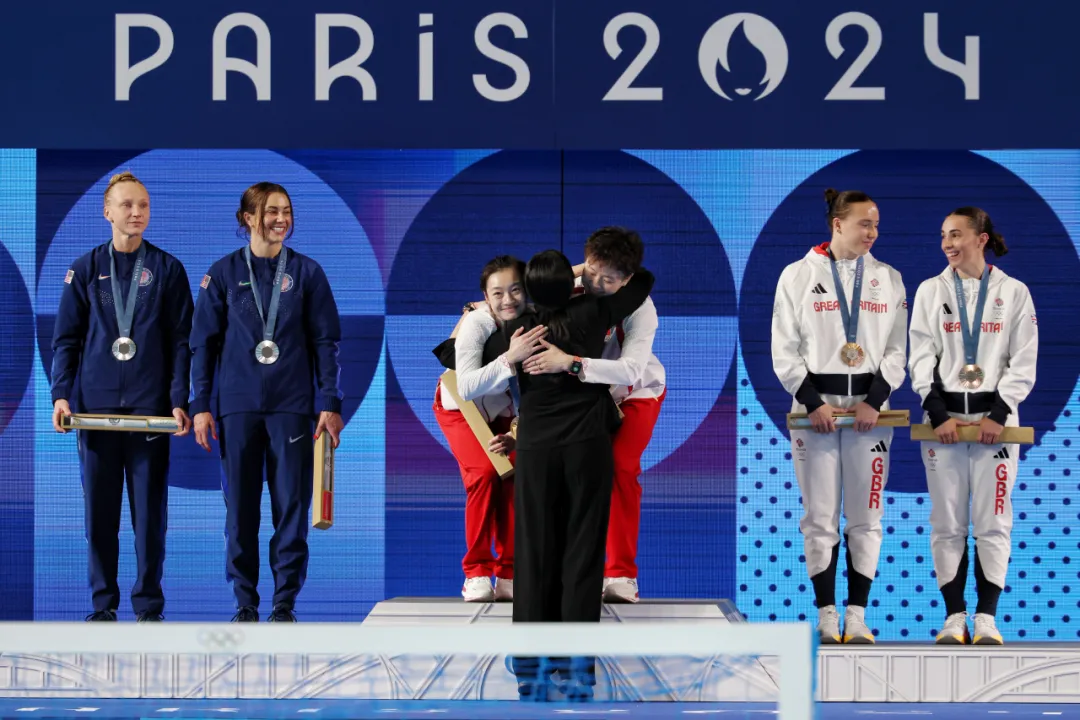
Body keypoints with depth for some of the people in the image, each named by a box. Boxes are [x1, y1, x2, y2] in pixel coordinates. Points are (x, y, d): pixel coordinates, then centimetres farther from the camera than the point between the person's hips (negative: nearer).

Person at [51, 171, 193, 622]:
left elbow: (181, 342, 4)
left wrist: (179, 402, -5)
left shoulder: (167, 270, 6)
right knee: (99, 511, 3)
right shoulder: (85, 270, 8)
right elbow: (66, 339, 8)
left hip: (150, 409, -1)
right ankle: (103, 604, 10)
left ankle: (149, 606, 7)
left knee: (150, 511, 0)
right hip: (96, 407, 1)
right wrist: (61, 395, -4)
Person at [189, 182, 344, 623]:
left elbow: (325, 341, 5)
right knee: (240, 507, 2)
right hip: (238, 404, 0)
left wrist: (330, 403, -2)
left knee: (291, 505, -1)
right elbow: (204, 342, 6)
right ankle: (245, 603, 9)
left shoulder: (306, 272, 5)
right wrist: (200, 405, 0)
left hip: (291, 405, 0)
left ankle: (285, 603, 6)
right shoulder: (224, 273, 5)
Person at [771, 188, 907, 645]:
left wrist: (874, 401, -8)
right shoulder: (798, 276, 2)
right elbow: (784, 350, -1)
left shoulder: (888, 279, 8)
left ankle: (857, 617, 5)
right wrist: (813, 403, -10)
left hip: (869, 408, 2)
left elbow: (897, 350, 5)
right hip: (815, 406, -2)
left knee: (866, 518, 1)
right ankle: (827, 617, 4)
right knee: (820, 518, -1)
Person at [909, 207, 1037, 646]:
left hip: (995, 418, -1)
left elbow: (1024, 362, 0)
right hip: (943, 416, 1)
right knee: (947, 522, 0)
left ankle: (987, 617, 3)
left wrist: (998, 414, -11)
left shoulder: (1013, 293, 3)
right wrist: (939, 415, -10)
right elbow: (921, 358, 2)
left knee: (993, 521, -2)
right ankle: (954, 616, 5)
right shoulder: (931, 291, 7)